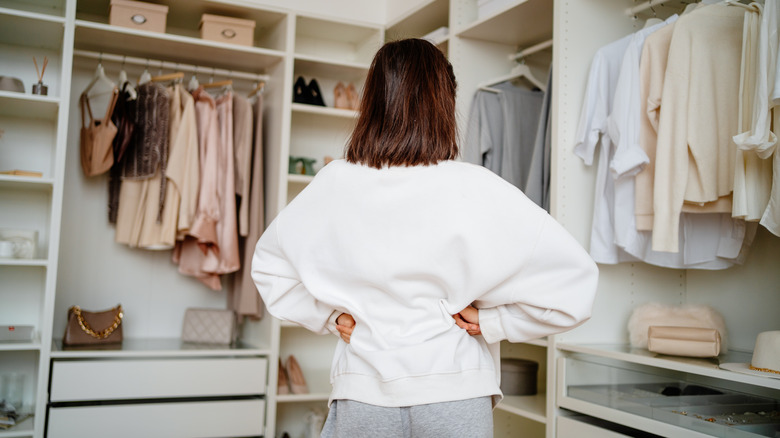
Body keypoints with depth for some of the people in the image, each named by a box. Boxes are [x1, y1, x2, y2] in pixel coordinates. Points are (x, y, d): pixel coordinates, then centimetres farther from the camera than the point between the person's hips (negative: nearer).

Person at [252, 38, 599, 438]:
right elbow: (573, 277, -13)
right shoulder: (475, 190, -14)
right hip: (453, 394, -1)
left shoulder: (334, 184, -5)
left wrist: (326, 314, 8)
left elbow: (268, 261, 12)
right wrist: (492, 321, -5)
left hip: (361, 394, 2)